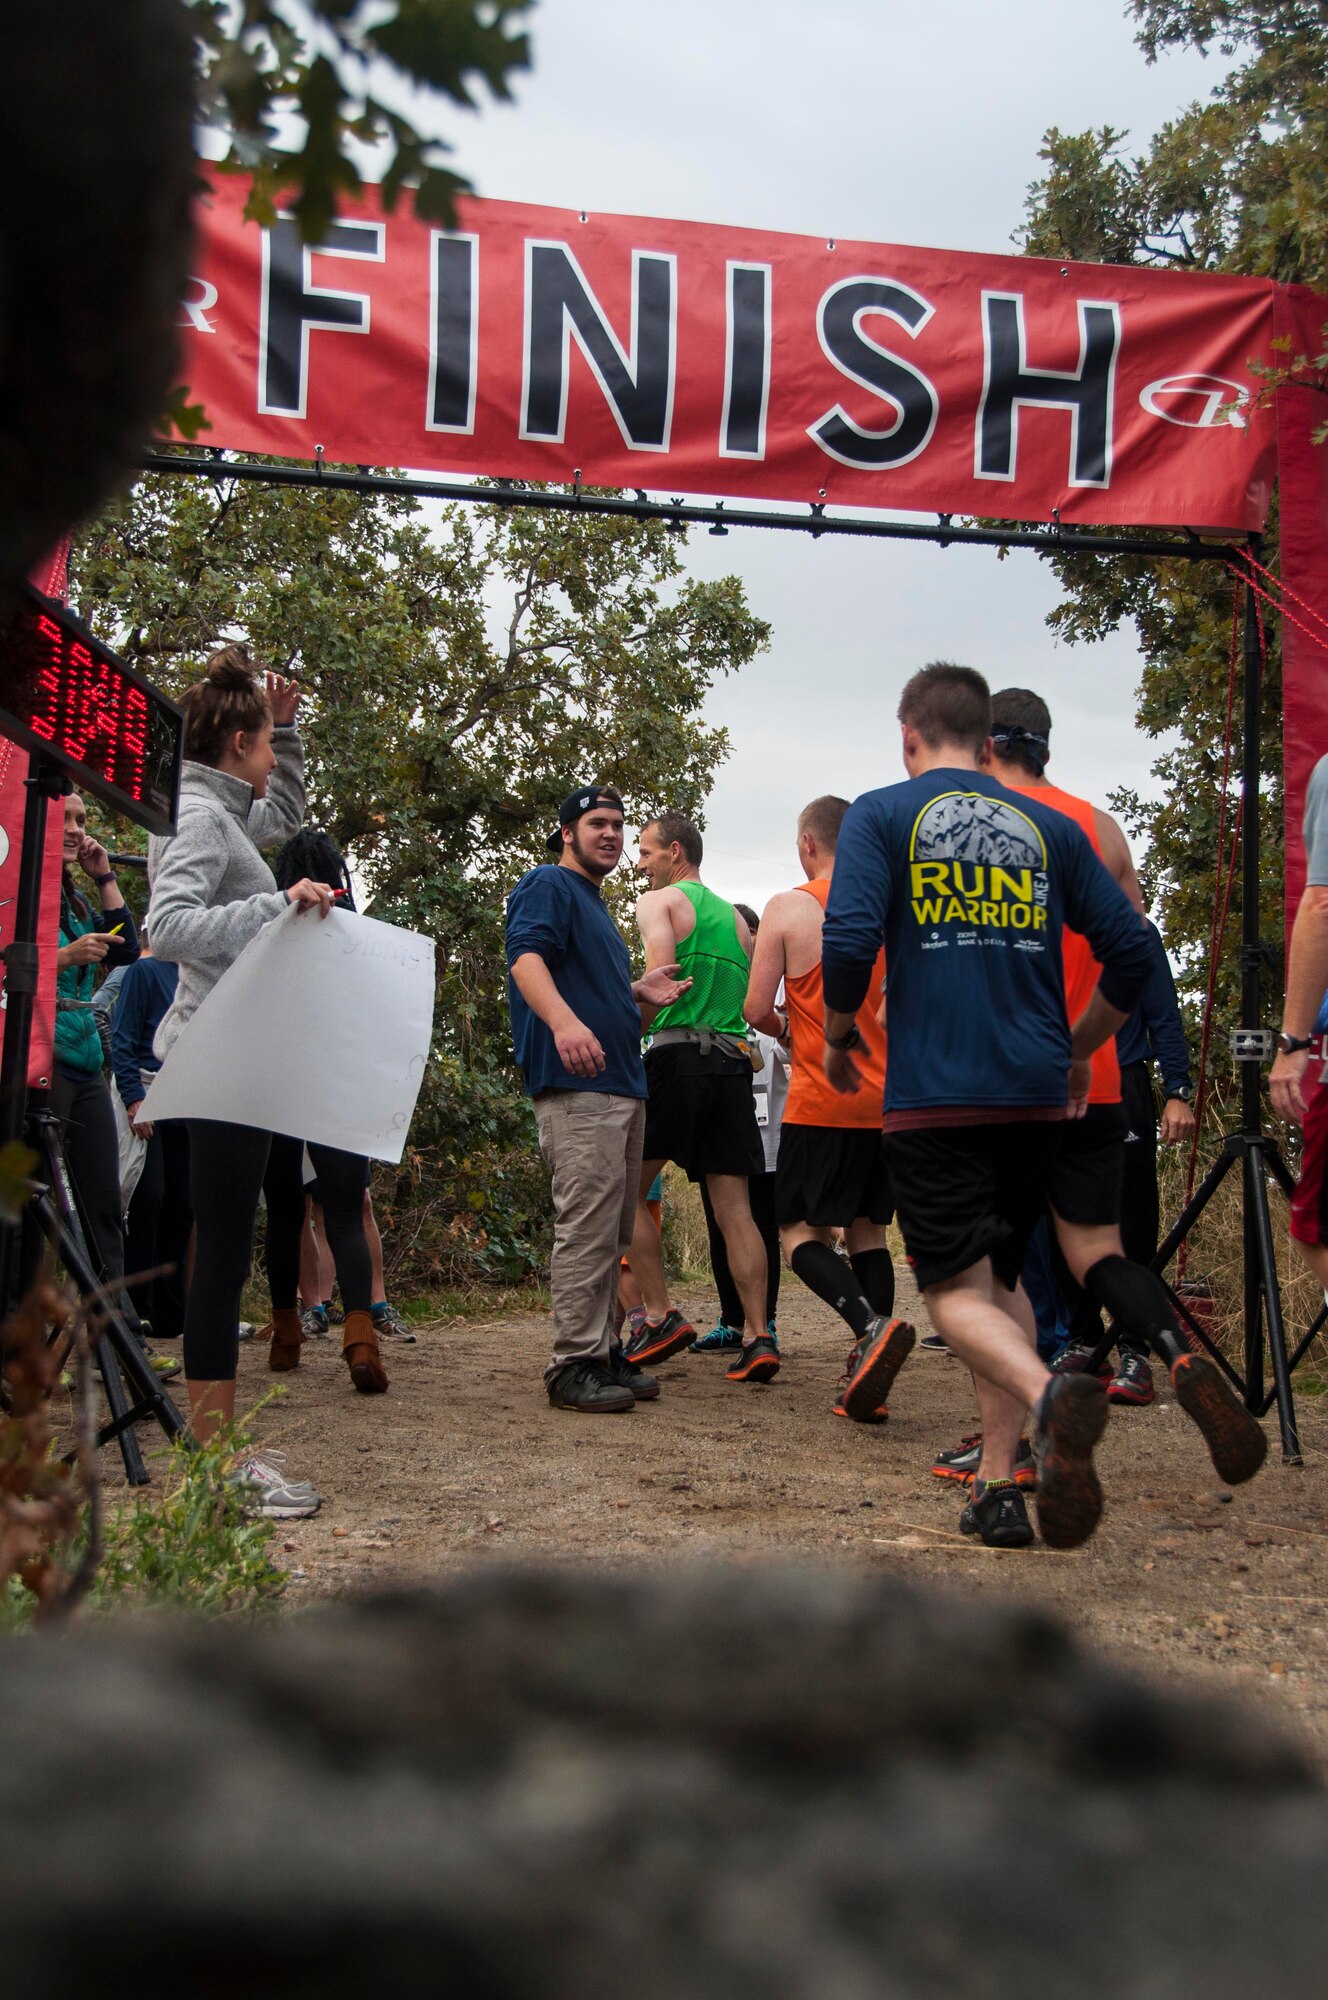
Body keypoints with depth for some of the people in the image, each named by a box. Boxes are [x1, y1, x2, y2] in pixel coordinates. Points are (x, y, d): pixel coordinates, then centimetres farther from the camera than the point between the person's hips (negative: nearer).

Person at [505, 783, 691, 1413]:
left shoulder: (597, 907, 28)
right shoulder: (548, 887, -2)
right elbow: (526, 958, -20)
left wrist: (642, 995, 12)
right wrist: (564, 1022, -38)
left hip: (623, 1087, 10)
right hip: (576, 1085, -10)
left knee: (613, 1235, 12)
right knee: (587, 1229, -13)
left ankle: (602, 1352, 18)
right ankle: (574, 1365, -10)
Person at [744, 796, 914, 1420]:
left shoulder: (787, 907, -6)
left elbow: (756, 1008, -7)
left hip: (822, 1101, -5)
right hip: (888, 1097, 5)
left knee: (799, 1232, 3)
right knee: (867, 1232, 12)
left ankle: (870, 1325, -22)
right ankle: (868, 1380, 6)